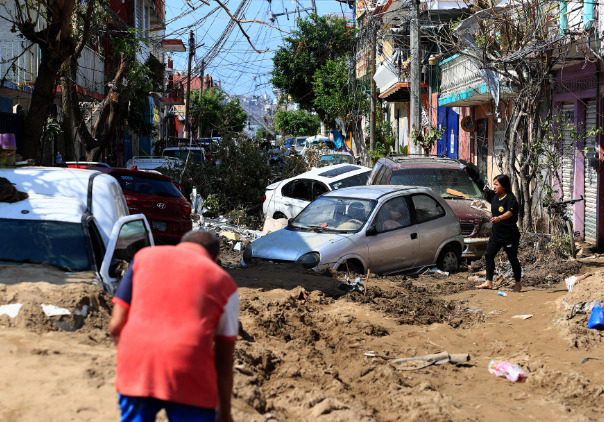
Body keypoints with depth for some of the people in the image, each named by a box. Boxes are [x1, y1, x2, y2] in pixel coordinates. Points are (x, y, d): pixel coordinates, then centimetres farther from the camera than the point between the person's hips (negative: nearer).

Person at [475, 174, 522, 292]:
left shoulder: (510, 198, -16)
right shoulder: (495, 198, 9)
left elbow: (510, 212, -34)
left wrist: (499, 218, -51)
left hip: (510, 235, -7)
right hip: (496, 233, 7)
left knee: (513, 259, 4)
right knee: (489, 255, -3)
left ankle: (518, 284, 17)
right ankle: (488, 282, -1)